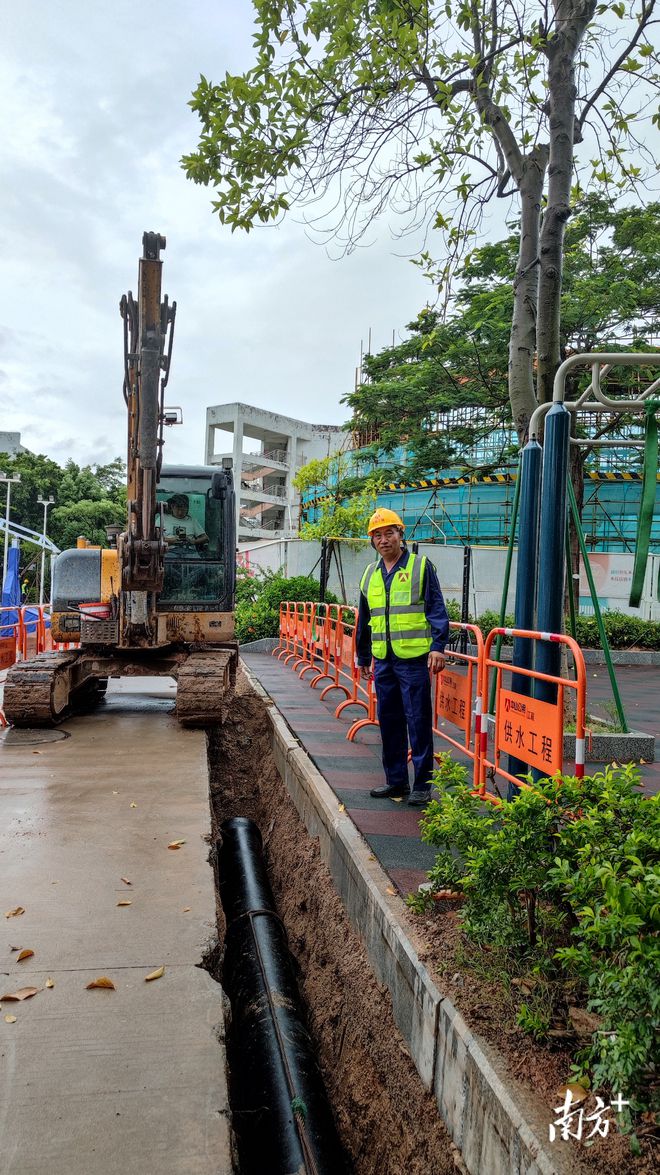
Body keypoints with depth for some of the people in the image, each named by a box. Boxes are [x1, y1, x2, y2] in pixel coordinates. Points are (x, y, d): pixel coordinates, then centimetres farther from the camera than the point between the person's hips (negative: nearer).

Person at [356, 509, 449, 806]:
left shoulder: (421, 566, 0)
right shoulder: (370, 574, 15)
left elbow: (436, 609, -6)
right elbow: (364, 620, 23)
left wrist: (438, 646, -17)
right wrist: (363, 657, 24)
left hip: (414, 658, -6)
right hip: (383, 660, 6)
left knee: (418, 722, -3)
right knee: (388, 721, 10)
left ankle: (422, 784, 6)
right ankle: (396, 780, 21)